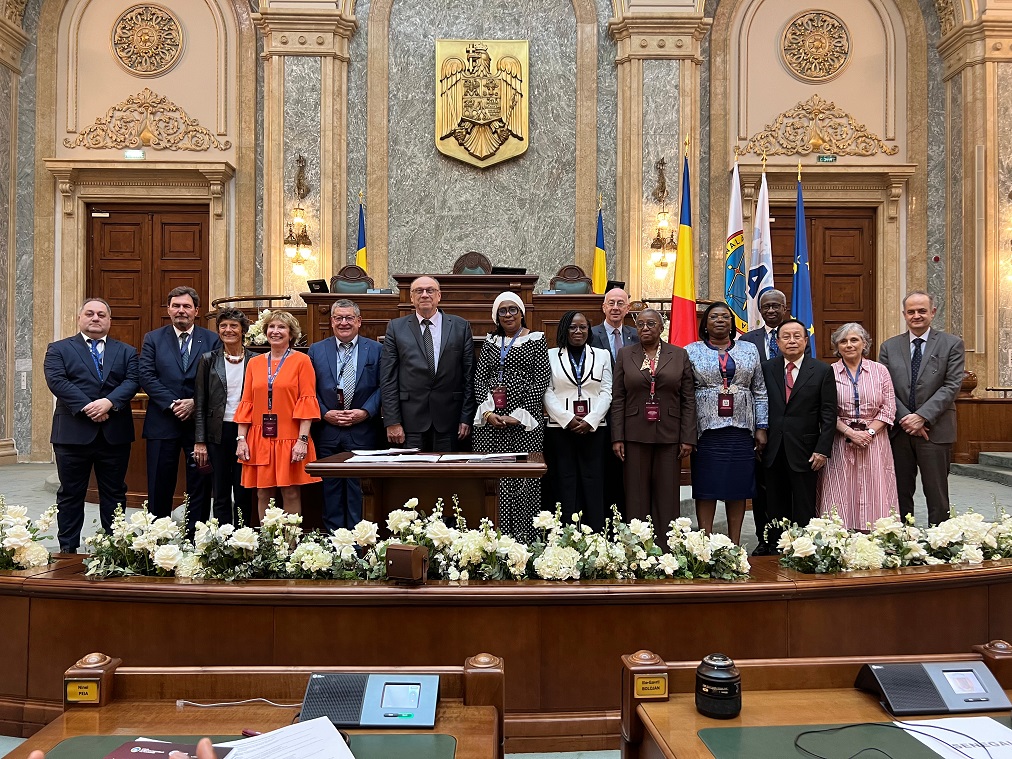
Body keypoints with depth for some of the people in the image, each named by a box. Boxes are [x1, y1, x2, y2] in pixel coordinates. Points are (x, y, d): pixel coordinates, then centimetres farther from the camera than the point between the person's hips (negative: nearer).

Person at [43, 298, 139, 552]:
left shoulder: (126, 351, 12)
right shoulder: (59, 349, 6)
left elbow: (132, 381, -2)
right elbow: (57, 381, -9)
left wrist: (109, 402, -19)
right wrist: (86, 407, -19)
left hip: (115, 435, 2)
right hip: (73, 433, -1)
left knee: (114, 494, 8)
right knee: (70, 495, 6)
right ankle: (68, 550, 15)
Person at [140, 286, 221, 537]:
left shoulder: (212, 340, 5)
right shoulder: (153, 339, 8)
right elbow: (147, 377, -2)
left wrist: (195, 403, -14)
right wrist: (172, 403, -13)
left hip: (200, 421, 0)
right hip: (163, 421, 0)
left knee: (200, 484, 4)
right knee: (160, 486, 5)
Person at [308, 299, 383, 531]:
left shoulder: (375, 350, 6)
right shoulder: (316, 350, 10)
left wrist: (365, 412, -10)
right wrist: (325, 413, -6)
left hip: (362, 432, -1)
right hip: (327, 431, 2)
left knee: (358, 488, 1)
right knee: (331, 487, 5)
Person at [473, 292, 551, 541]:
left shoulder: (536, 340, 4)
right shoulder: (490, 342, 15)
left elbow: (541, 380, -4)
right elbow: (479, 379, 10)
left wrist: (520, 415, -10)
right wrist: (487, 412, -5)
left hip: (524, 423, -3)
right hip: (490, 421, 4)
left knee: (524, 479, -6)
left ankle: (523, 539, 1)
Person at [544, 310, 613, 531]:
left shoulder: (602, 355, 13)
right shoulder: (551, 355, 9)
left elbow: (606, 392, 5)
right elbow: (547, 393, 1)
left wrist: (590, 421, -8)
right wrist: (568, 420, -10)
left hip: (594, 428, 1)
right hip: (560, 428, -1)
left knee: (593, 482, -1)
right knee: (565, 483, -1)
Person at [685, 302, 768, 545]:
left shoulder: (749, 350, 11)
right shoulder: (691, 351, 5)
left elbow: (760, 392, 10)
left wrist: (761, 427, 3)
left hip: (741, 430, 2)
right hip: (706, 429, -2)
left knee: (738, 488, 5)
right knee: (706, 488, 0)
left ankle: (735, 543, 14)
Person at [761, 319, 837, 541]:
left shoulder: (822, 371, 1)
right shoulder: (766, 369, 6)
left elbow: (829, 415, -2)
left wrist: (822, 449, -8)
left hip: (804, 452, -2)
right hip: (772, 452, 2)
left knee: (804, 511, 4)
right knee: (776, 510, 9)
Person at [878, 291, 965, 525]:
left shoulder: (952, 344, 2)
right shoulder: (889, 347, 9)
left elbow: (951, 386, -7)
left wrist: (922, 416, -15)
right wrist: (905, 419, -10)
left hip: (935, 429, -2)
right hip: (899, 429, 3)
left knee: (937, 496, 3)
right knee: (901, 493, 8)